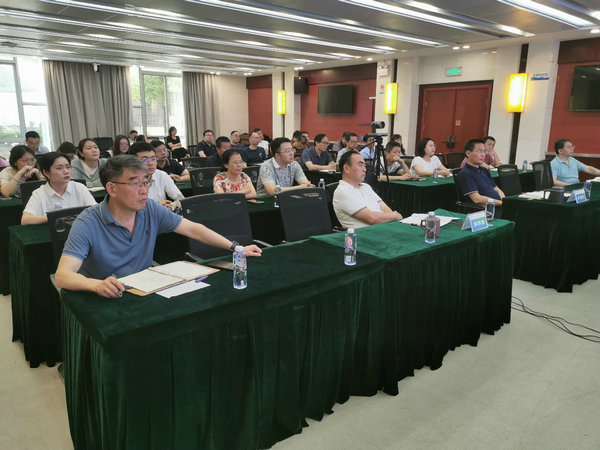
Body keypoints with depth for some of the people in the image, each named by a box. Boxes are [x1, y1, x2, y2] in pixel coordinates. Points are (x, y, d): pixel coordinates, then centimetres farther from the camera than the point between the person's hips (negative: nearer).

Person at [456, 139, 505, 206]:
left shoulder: (484, 170, 23)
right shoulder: (465, 174, -8)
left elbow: (497, 189, 22)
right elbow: (477, 199, -17)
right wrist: (502, 203, -16)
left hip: (499, 206, 9)